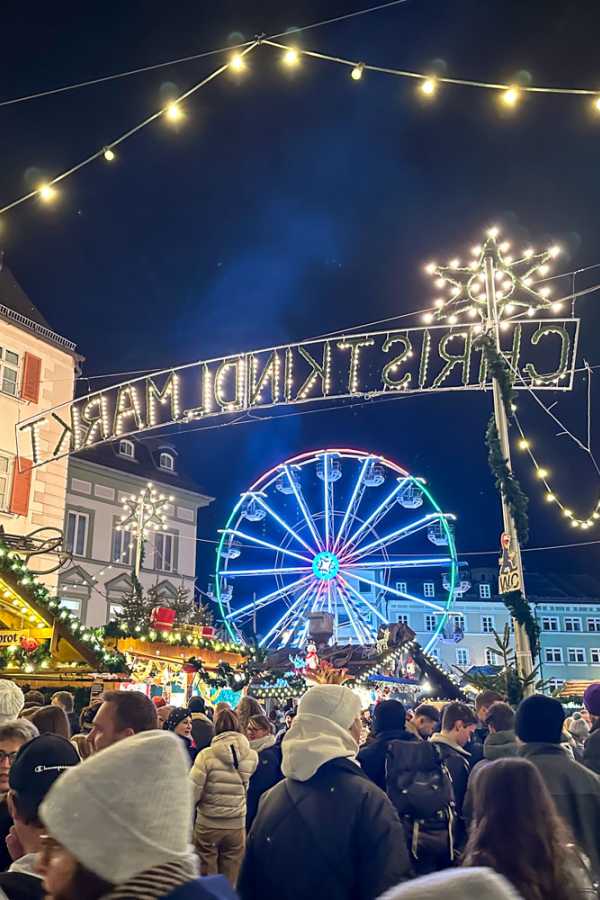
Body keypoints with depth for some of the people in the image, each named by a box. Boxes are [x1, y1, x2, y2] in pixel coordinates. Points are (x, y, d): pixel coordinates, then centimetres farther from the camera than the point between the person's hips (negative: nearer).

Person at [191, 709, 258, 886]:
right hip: (237, 826, 2)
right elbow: (246, 788, 7)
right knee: (230, 882, 15)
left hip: (208, 825, -2)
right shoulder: (251, 757, -8)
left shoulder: (207, 755, -14)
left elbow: (193, 791, -12)